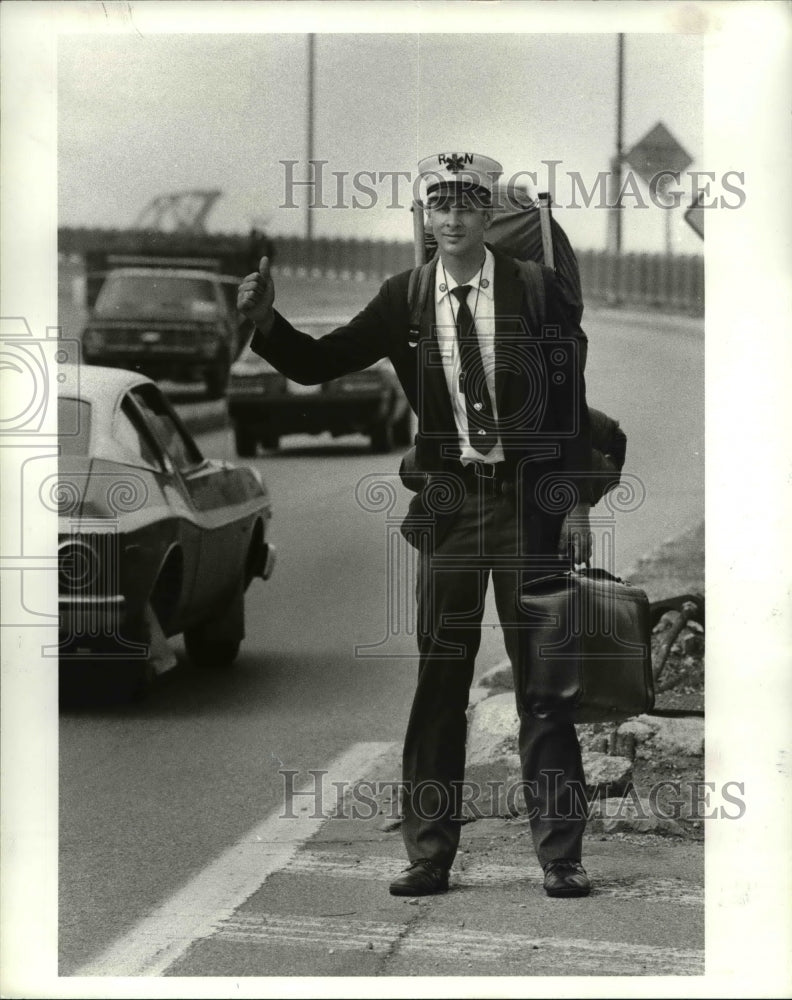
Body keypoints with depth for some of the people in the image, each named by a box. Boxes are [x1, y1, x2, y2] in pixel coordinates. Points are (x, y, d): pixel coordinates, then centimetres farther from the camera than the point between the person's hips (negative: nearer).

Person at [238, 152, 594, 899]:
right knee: (439, 676, 3)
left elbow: (570, 401, 0)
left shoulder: (535, 289, -3)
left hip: (530, 497, -2)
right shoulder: (405, 300, 2)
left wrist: (576, 502, -5)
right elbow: (317, 364, 5)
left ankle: (560, 856, 7)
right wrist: (264, 322, -13)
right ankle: (429, 857, 9)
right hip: (449, 497, 2)